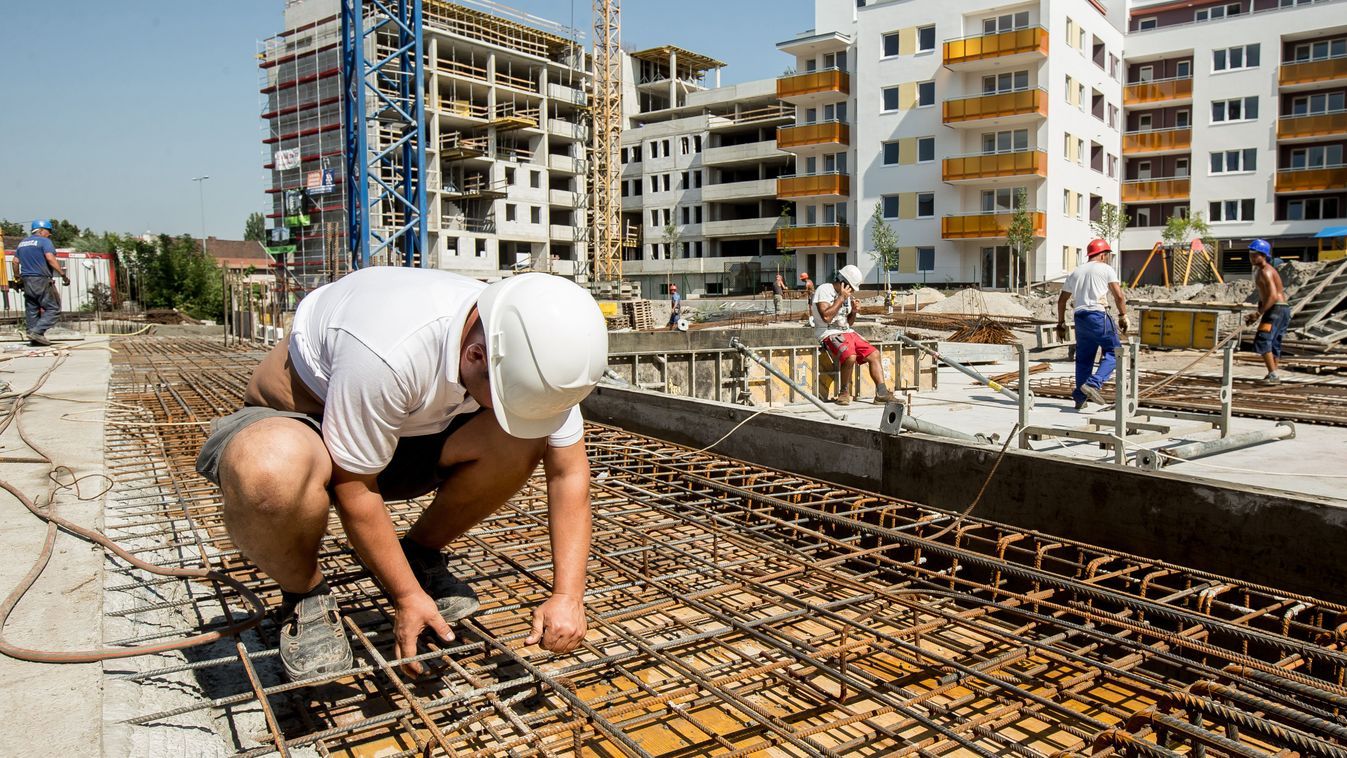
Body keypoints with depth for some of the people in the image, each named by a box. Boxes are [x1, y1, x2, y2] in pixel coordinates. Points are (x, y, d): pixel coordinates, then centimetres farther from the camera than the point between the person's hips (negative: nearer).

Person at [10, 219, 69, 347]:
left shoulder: (22, 243, 18)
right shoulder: (44, 241, -5)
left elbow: (15, 261, 19)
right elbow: (50, 258, -18)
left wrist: (17, 278, 29)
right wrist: (63, 274, -20)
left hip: (26, 280, 8)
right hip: (42, 279, -8)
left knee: (31, 310, 10)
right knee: (53, 309, -5)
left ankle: (34, 338, 10)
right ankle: (37, 331, -17)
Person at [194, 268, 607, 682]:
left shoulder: (533, 349, -20)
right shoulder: (389, 354, -39)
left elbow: (569, 470, -13)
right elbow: (354, 488, -27)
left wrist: (567, 596, -18)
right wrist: (406, 596, -18)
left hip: (410, 429, 5)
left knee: (523, 440, -21)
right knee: (270, 470, -41)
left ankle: (420, 554, 4)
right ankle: (305, 595, -7)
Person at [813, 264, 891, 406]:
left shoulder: (847, 295, 17)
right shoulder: (824, 290, -8)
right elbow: (826, 317, -22)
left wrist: (854, 312, 2)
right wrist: (841, 298, -16)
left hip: (847, 332, 9)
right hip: (829, 334, -9)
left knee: (874, 354, -3)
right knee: (850, 356, -33)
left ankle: (881, 393, -4)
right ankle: (844, 392, -15)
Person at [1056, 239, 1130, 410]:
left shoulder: (1075, 272, 18)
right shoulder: (1106, 269, 3)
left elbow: (1062, 300, 18)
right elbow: (1119, 295, -6)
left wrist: (1061, 323, 23)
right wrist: (1123, 316, 2)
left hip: (1080, 317, 6)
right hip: (1098, 315, -6)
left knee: (1084, 358, 12)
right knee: (1113, 352, 1)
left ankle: (1080, 397, 11)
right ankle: (1093, 384, -16)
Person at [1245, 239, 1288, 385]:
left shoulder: (1265, 271, -14)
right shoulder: (1258, 270, 17)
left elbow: (1273, 296, -23)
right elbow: (1263, 295, 21)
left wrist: (1259, 313, -22)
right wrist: (1258, 312, 12)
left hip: (1277, 309, -11)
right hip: (1281, 309, 11)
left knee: (1262, 340, -15)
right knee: (1273, 343, 14)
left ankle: (1273, 375, -16)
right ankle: (1273, 376, 21)